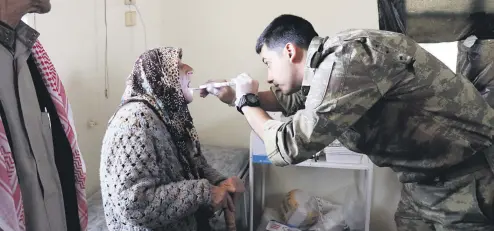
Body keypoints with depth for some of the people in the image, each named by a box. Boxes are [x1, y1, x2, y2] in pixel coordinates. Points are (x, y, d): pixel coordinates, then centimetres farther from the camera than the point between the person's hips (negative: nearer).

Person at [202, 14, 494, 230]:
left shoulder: (346, 59, -28)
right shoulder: (329, 64, 2)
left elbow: (289, 147, -26)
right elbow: (294, 100, 23)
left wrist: (247, 102, -9)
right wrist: (234, 95, 17)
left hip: (467, 180, -8)